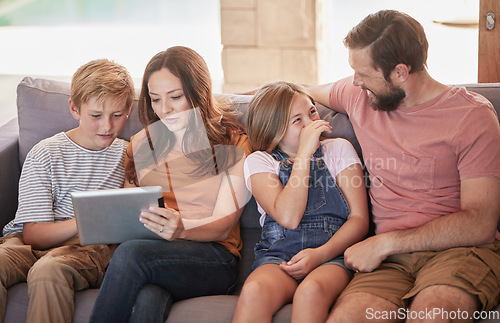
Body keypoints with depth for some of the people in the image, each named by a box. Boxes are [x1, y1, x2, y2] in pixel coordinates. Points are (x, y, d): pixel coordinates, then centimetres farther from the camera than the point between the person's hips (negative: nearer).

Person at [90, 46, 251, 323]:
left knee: (132, 254, -34)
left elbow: (223, 226, -2)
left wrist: (183, 229, -24)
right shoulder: (140, 144, 20)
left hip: (213, 260, -2)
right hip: (152, 250, 3)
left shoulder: (231, 141, 6)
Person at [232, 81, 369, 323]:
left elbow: (359, 219, 6)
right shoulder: (259, 162, 11)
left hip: (332, 253, 0)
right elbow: (288, 218, -8)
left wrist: (320, 254, -12)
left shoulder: (339, 149, 15)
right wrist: (305, 151, -8)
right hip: (278, 254, 0)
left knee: (311, 290, -37)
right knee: (254, 291, -36)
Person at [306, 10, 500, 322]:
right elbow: (309, 92, 39)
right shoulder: (358, 95, 14)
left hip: (459, 250, -3)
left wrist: (385, 243, -11)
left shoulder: (474, 115, -2)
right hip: (391, 259, 3)